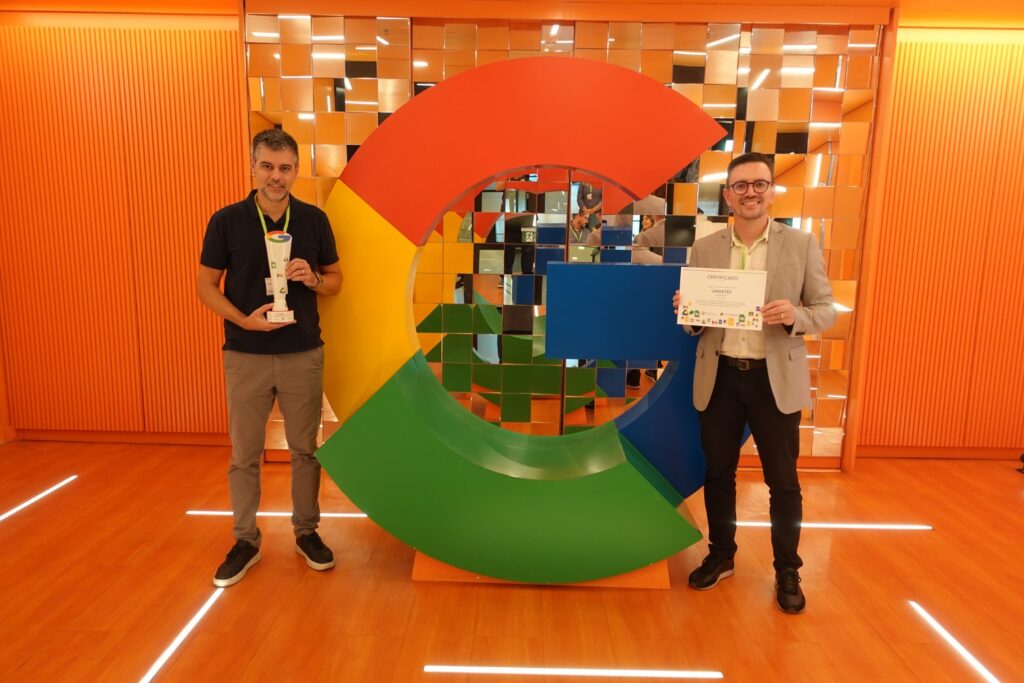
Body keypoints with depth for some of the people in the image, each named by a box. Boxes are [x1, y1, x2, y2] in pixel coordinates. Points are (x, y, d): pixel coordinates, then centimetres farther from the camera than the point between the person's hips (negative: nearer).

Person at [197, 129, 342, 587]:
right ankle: (245, 541, 26)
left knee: (305, 448, 11)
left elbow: (335, 280, 8)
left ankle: (306, 531, 29)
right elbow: (206, 285, 1)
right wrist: (242, 319, -16)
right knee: (244, 454, 9)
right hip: (245, 356, -1)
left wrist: (312, 279, -14)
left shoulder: (314, 219, 1)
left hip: (303, 354, 1)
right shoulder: (226, 220, -3)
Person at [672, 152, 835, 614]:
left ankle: (787, 571, 28)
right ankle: (720, 556, 34)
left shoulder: (801, 244, -2)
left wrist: (795, 316, -22)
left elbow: (827, 310, -1)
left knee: (783, 480, 9)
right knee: (718, 474, 14)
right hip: (720, 377, 2)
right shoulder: (704, 249, 4)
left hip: (776, 379, -2)